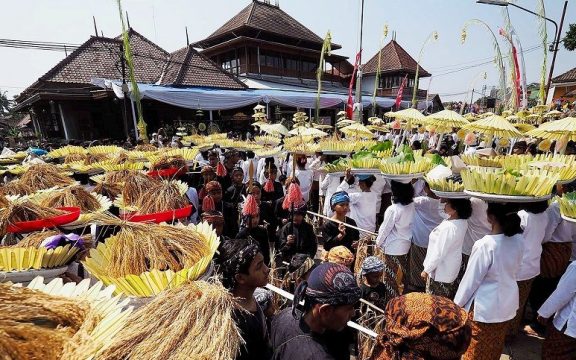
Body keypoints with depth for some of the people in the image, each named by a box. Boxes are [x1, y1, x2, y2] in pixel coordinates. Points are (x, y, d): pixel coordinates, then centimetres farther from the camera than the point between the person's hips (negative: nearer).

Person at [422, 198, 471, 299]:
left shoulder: (448, 227, -33)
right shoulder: (462, 222, -7)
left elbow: (438, 253, -27)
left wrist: (426, 270, -14)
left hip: (440, 271, -8)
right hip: (452, 267, 8)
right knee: (449, 299, 25)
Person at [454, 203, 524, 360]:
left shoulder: (485, 245, -29)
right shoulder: (518, 239, -10)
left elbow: (471, 279, -19)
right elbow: (514, 271, 4)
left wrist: (457, 303, -6)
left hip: (485, 307, -6)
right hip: (507, 303, 6)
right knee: (495, 347, 27)